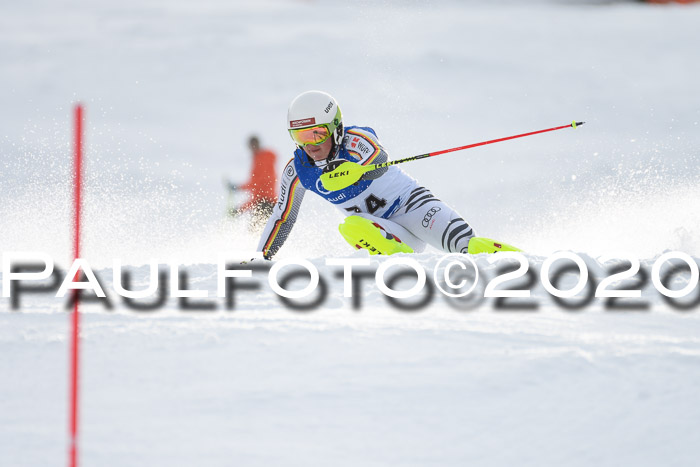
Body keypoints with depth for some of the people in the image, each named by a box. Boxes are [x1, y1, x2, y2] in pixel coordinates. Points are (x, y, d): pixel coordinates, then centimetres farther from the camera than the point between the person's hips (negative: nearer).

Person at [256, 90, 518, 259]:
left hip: (410, 204, -4)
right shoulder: (298, 170, -4)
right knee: (351, 227, -32)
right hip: (385, 231, 4)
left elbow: (378, 161, -42)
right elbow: (282, 218, 10)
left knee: (466, 246, -28)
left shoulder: (355, 141, -19)